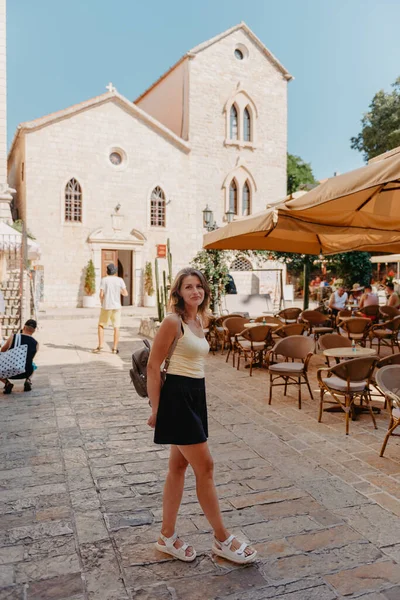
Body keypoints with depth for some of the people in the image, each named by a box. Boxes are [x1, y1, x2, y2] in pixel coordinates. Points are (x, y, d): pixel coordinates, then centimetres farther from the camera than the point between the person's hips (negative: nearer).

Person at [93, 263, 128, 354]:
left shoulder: (104, 280, -2)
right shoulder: (120, 280, 1)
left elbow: (101, 294, -9)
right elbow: (125, 293, 1)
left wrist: (101, 302, 9)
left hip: (106, 306, -1)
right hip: (116, 306, 1)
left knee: (101, 326, 12)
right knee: (116, 327, 4)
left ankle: (100, 346, 4)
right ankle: (115, 348, 3)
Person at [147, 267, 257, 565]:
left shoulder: (198, 321, 11)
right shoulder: (173, 322, -14)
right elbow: (153, 366, -13)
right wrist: (156, 410, -12)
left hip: (195, 395, 9)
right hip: (177, 396, -9)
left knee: (179, 466, 15)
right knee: (205, 467, -1)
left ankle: (167, 537, 29)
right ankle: (222, 539, 16)